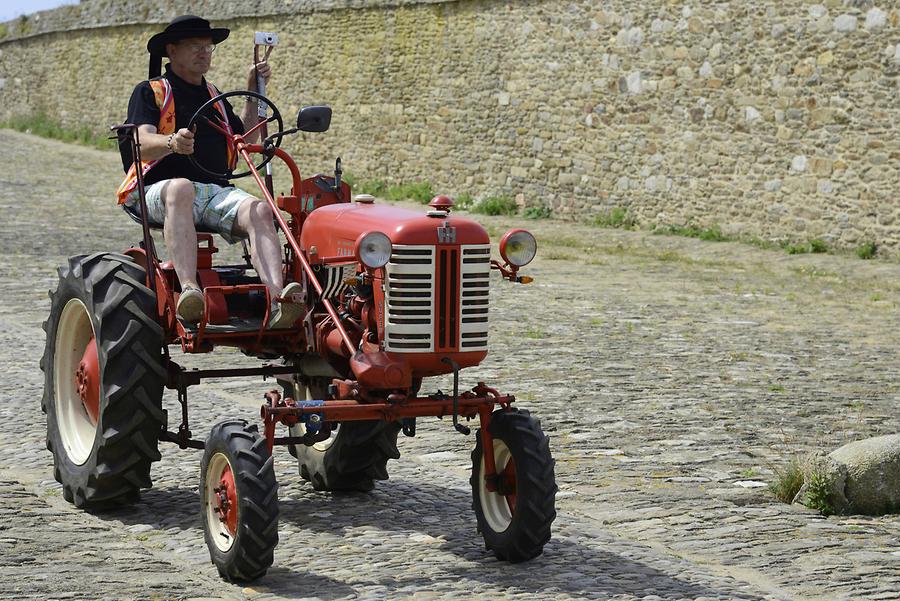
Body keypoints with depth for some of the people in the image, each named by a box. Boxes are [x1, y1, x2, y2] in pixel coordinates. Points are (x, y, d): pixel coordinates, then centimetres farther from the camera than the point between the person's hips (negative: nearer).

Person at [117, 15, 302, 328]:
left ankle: (278, 301, -49)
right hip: (161, 188, -5)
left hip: (218, 190, 5)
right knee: (181, 188, -41)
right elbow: (143, 145, -9)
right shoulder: (150, 91, 7)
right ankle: (188, 289, -57)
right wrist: (172, 143, -32)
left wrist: (253, 92, 21)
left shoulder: (213, 95, 27)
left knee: (259, 209, -27)